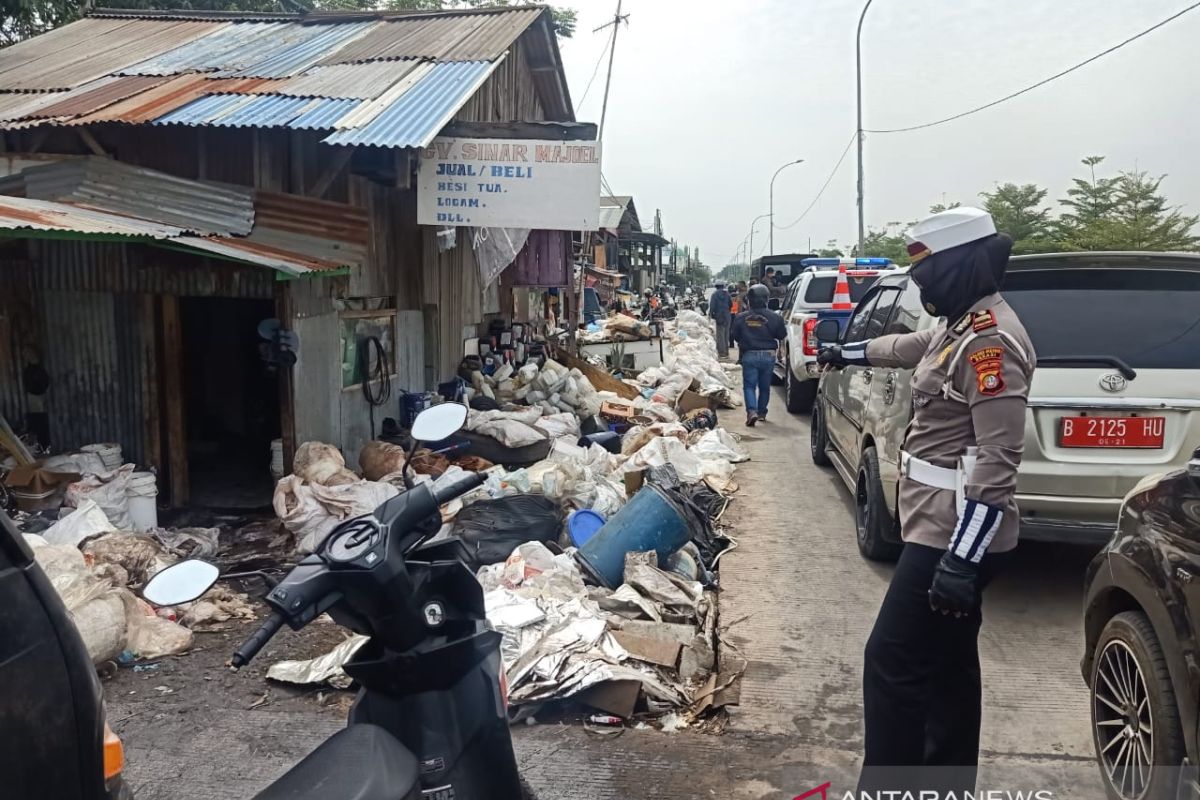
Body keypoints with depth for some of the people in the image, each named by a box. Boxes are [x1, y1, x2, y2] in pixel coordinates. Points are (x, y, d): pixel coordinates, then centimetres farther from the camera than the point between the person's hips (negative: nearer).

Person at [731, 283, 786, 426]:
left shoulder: (741, 318, -6)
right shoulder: (774, 317, -8)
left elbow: (735, 336, 6)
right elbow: (782, 335, 3)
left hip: (749, 355, -1)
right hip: (768, 356, 1)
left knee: (749, 385, 2)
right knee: (765, 386, 16)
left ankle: (752, 411, -17)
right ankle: (762, 412, 25)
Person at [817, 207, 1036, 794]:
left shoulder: (990, 340, -20)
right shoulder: (963, 326, 12)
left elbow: (998, 459, -25)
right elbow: (912, 346, 35)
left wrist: (963, 557, -28)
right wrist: (851, 352, 52)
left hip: (954, 536, -11)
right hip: (945, 528, 11)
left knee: (893, 666, -9)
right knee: (947, 667, 18)